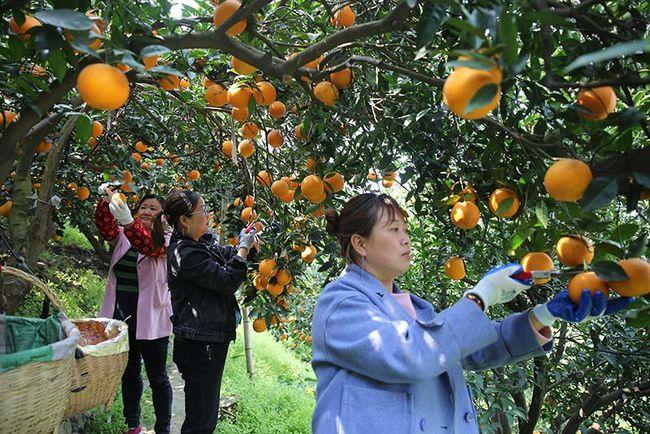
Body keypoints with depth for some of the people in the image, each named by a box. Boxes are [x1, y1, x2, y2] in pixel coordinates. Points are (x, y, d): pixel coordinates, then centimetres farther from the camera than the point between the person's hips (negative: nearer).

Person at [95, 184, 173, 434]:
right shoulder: (124, 236, 9)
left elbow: (149, 244, -27)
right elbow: (106, 228, -11)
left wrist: (127, 220, -44)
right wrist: (106, 202, -30)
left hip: (150, 317, -5)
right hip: (121, 314, 5)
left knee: (157, 376, 5)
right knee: (129, 373, 17)